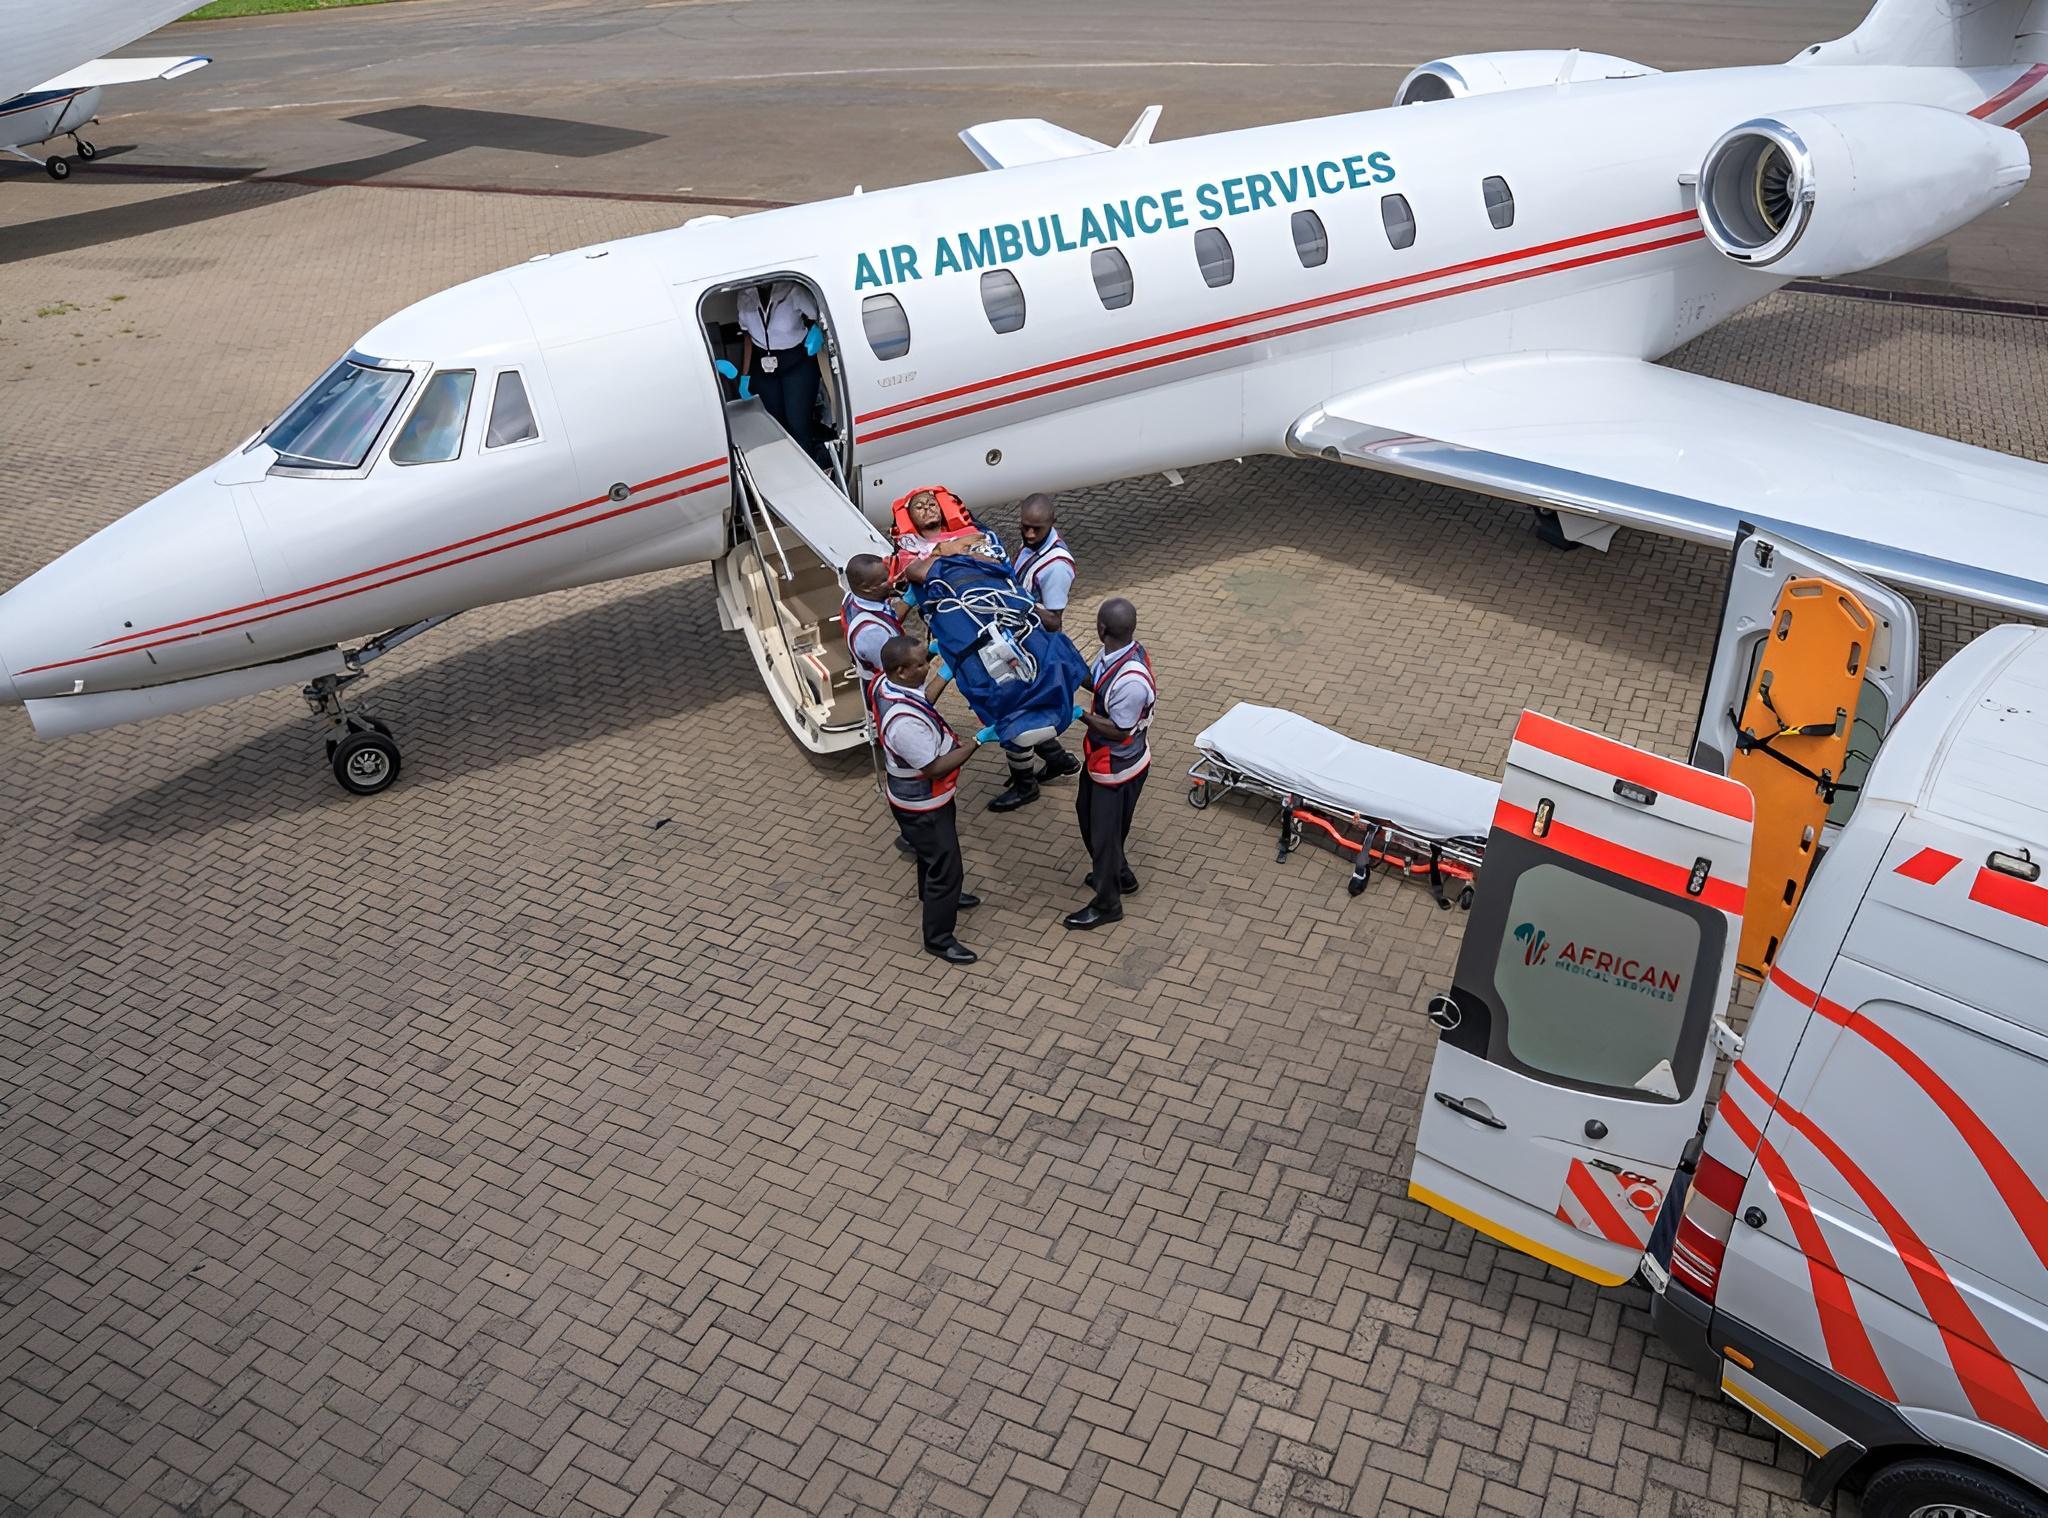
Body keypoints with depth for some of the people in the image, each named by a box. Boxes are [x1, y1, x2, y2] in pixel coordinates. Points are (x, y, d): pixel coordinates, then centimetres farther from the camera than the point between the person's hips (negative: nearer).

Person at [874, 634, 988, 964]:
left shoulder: (886, 683, -12)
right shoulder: (904, 721, -40)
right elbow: (935, 767, -28)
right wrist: (977, 742, -24)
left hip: (922, 795, 9)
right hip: (922, 806, -9)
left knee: (931, 854, 32)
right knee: (945, 866, 7)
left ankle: (935, 895, 57)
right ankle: (938, 938, 24)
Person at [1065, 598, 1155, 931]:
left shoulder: (1131, 680, -37)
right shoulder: (1114, 653, -10)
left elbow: (1119, 731, -27)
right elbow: (1095, 683, 9)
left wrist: (1080, 714, -22)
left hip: (1118, 766, -9)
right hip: (1101, 757, 9)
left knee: (1104, 832, 10)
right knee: (1087, 813, 27)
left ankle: (1107, 904, 32)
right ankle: (1120, 875, 49)